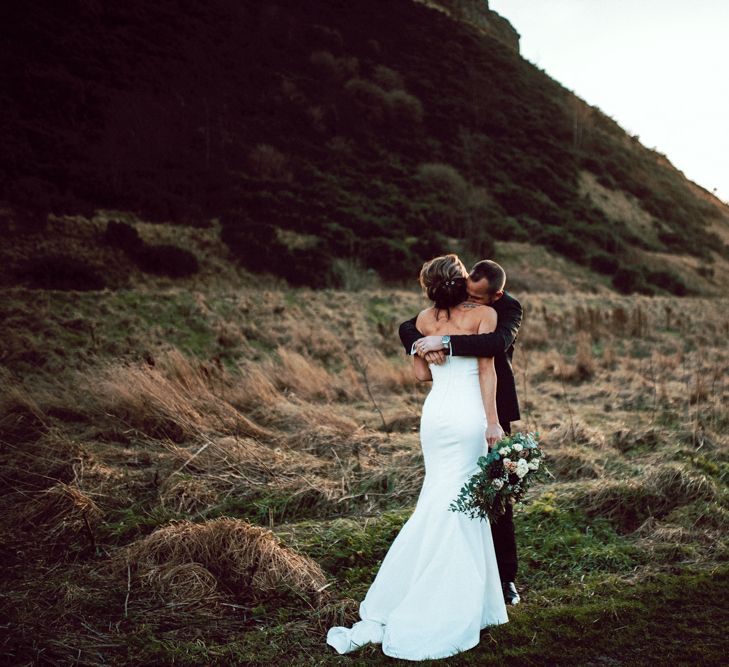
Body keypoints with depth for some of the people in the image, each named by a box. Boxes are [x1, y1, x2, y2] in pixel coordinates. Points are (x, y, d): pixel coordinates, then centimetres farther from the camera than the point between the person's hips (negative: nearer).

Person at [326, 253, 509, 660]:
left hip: (435, 412, 4)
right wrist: (492, 420, -7)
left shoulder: (424, 320, 8)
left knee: (443, 503, 13)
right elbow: (487, 368, -8)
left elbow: (422, 374, 12)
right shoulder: (484, 314, -2)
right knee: (454, 507, 0)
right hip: (469, 413, -4)